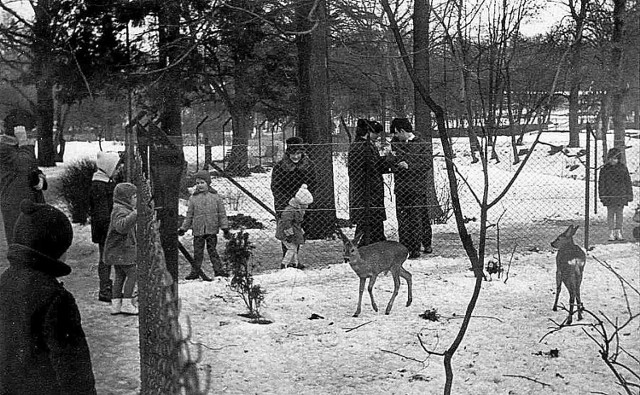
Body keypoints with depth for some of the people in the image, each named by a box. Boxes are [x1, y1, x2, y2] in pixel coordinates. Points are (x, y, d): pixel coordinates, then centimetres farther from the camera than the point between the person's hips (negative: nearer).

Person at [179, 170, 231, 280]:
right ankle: (195, 271, 12)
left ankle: (218, 269, 9)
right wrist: (183, 228, 9)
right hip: (198, 230, 1)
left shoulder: (215, 197, 3)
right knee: (197, 251, 3)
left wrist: (225, 228, 1)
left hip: (212, 230, -1)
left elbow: (222, 214, 5)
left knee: (212, 250, 1)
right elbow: (189, 215, 11)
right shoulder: (193, 198, 5)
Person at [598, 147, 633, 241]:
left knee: (619, 213, 4)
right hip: (609, 194, -1)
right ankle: (611, 233, 4)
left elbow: (628, 182, 8)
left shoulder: (623, 168, 4)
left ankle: (618, 232, 11)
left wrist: (629, 194, 5)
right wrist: (602, 195, -4)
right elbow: (601, 183, 2)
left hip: (621, 194, 1)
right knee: (610, 213, 0)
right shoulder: (604, 169, 0)